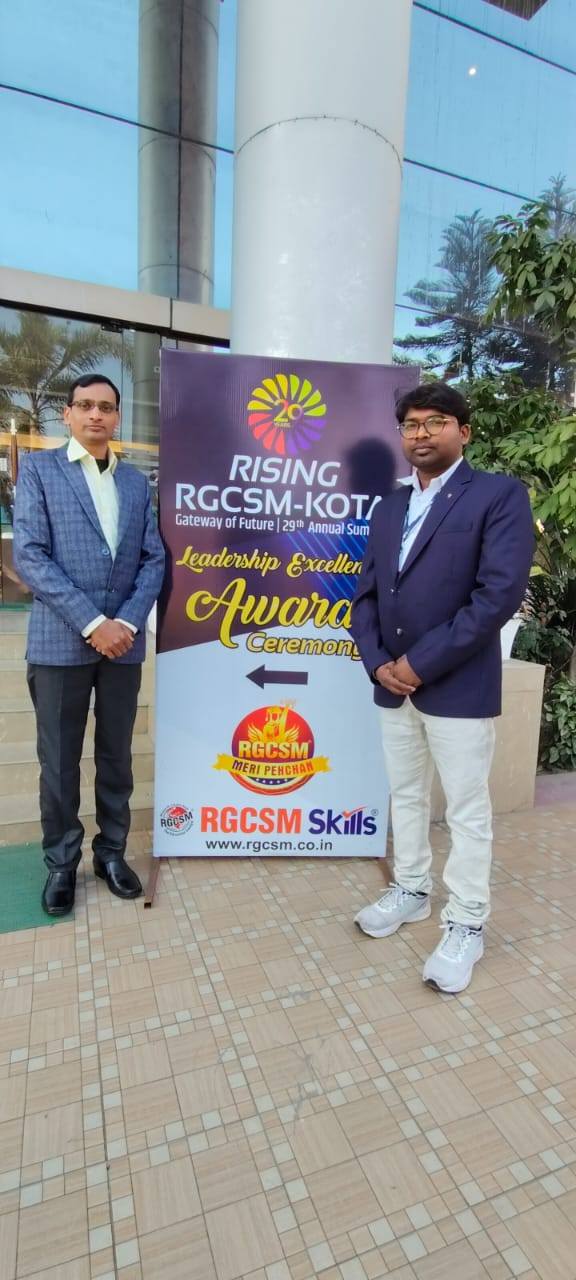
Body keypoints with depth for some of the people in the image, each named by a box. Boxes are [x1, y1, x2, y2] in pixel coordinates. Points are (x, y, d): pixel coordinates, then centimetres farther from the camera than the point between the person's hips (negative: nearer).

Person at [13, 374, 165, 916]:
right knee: (59, 761, 7)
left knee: (116, 755, 12)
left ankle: (111, 851, 29)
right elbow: (29, 556, -8)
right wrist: (91, 622, -15)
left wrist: (128, 621, -8)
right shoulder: (38, 468, 1)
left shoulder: (136, 482, 12)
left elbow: (153, 559, 7)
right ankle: (61, 862, 25)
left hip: (124, 641, 3)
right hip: (60, 642, -3)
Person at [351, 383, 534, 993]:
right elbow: (366, 593, 11)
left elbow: (500, 592, -17)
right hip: (393, 685, 6)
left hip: (459, 686, -6)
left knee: (466, 808, 7)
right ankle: (410, 890, 38)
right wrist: (377, 661, -6)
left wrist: (421, 662, -18)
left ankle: (466, 924, 25)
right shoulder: (389, 507, 13)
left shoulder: (499, 494, -6)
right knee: (405, 795, 18)